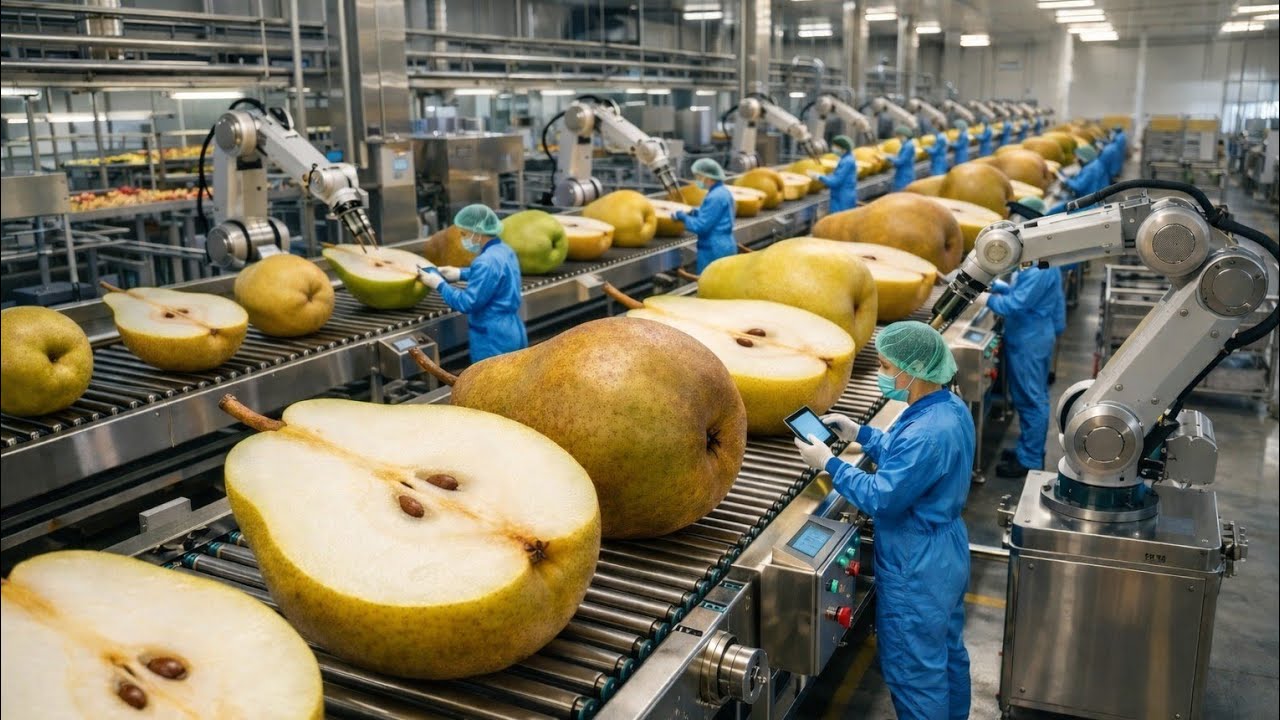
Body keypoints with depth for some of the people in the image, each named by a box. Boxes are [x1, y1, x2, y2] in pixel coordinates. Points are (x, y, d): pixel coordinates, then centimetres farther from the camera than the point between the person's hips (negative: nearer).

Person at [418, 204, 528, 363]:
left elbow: (467, 303, -23)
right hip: (512, 335, 10)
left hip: (495, 343, -10)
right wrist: (461, 273, 23)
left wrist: (439, 284, -11)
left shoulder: (487, 262, -23)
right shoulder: (504, 250, 8)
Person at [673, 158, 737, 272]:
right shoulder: (723, 191, 10)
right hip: (725, 248, 10)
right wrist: (698, 212, 10)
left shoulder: (715, 197, -21)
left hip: (715, 251, -10)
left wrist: (683, 217, -6)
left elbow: (701, 226, -20)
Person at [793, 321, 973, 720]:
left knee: (913, 668, 8)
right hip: (946, 554, 10)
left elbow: (881, 498, -27)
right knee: (948, 651, 26)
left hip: (917, 568, -10)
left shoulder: (926, 432, -33)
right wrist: (859, 433, 8)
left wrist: (829, 463, -17)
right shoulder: (951, 409, -1)